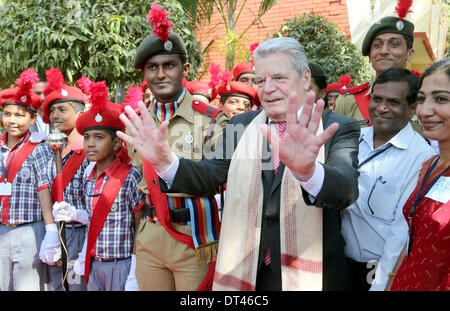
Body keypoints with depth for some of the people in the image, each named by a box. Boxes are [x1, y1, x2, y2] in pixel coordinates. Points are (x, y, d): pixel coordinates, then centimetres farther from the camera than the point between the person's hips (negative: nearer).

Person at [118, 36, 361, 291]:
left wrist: (307, 171, -46)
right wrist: (165, 161, -22)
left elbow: (347, 188, -24)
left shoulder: (339, 128, -8)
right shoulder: (241, 125, 4)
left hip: (313, 277, -2)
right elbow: (210, 175, -2)